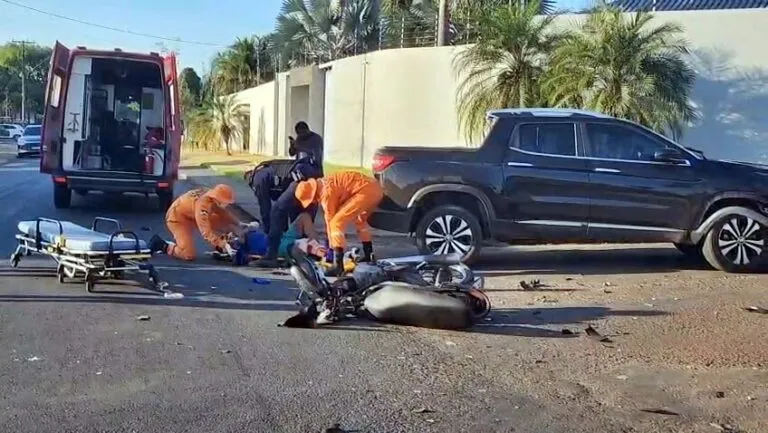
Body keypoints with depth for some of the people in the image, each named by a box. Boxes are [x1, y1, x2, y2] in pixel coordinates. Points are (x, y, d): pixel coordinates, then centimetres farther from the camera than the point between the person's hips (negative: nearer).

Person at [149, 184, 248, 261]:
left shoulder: (213, 197, -10)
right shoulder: (203, 205, -36)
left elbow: (223, 212, 11)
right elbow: (206, 232, -37)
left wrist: (239, 223, 5)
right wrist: (224, 245, -39)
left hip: (190, 215, 9)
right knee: (189, 255, -18)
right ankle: (163, 246, 0)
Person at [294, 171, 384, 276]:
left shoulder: (326, 192, -9)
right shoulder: (323, 184, 19)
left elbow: (330, 220, -2)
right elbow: (336, 213, 26)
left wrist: (332, 247, 8)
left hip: (366, 191, -10)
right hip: (376, 189, 10)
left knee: (336, 223, -10)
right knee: (360, 220, 33)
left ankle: (338, 266, -17)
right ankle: (368, 257, 40)